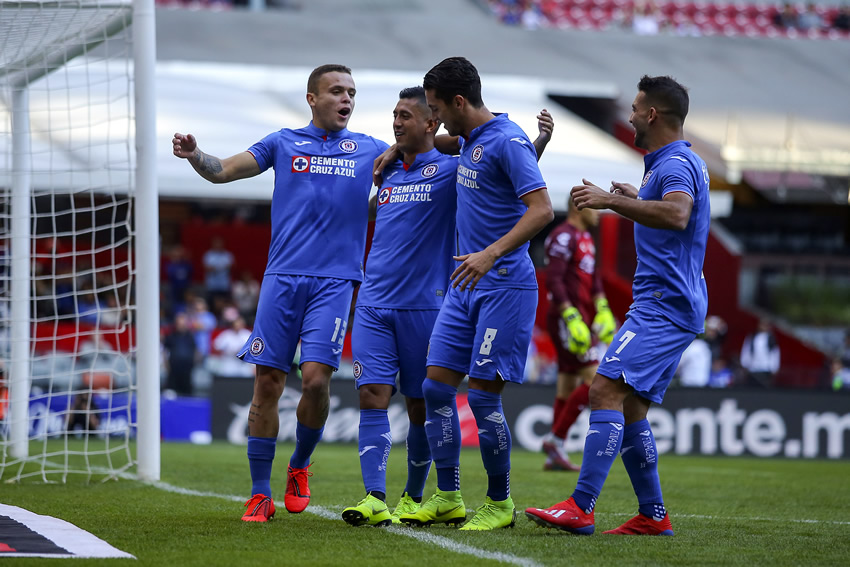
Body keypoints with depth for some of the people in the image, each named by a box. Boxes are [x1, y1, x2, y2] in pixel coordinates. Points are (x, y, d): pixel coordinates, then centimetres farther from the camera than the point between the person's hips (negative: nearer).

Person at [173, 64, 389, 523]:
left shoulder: (370, 150, 13)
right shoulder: (283, 143, 12)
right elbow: (223, 170, 11)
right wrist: (194, 155, -10)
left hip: (335, 281, 0)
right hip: (282, 277, 0)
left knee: (316, 377, -14)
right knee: (267, 382, -3)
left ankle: (300, 466, 13)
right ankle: (260, 493, 5)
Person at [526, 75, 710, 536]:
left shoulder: (675, 165, -13)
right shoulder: (678, 162, 19)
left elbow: (677, 214, -35)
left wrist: (612, 201, -32)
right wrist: (636, 201, 40)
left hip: (664, 304, -11)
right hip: (668, 306, 11)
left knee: (606, 391, -18)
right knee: (630, 410, 11)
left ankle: (580, 507, -24)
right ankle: (653, 515, 12)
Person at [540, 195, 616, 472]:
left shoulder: (586, 238, 18)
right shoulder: (563, 236, -13)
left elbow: (593, 279, 21)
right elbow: (553, 280, -20)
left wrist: (603, 310, 9)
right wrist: (571, 317, -25)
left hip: (581, 320, 10)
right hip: (566, 317, -10)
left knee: (568, 386, 9)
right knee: (594, 379, -15)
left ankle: (554, 456, 11)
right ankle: (555, 439, -11)